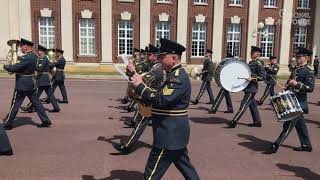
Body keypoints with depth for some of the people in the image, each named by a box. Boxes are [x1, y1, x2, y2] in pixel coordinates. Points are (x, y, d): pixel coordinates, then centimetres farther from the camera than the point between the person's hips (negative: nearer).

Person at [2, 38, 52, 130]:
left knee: (15, 104, 3)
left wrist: (6, 66, -4)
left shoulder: (26, 58, -20)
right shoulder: (34, 56, 8)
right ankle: (45, 121, 11)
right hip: (31, 84, 8)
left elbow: (15, 67, -23)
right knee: (36, 102, 11)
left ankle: (8, 124, 15)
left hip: (22, 85, -8)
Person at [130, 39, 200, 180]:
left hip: (169, 134, -10)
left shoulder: (178, 77, -20)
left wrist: (140, 86, -20)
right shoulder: (175, 75, 12)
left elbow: (161, 100, -28)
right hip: (175, 132, 10)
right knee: (185, 166, 22)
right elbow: (162, 97, 14)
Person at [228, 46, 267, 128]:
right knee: (252, 105, 15)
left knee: (243, 105, -9)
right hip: (248, 87, 9)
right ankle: (257, 122, 25)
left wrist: (253, 79, -25)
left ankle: (234, 122, -10)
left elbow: (264, 76, -17)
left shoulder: (258, 64, -12)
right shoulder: (251, 63, 14)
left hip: (251, 88, -9)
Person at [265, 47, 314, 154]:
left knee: (288, 124, -8)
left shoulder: (308, 72, -10)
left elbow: (311, 88, -19)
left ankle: (275, 146, -7)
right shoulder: (296, 69, 14)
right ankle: (306, 145, 31)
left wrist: (297, 84, -30)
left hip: (299, 103, -9)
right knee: (300, 124, 17)